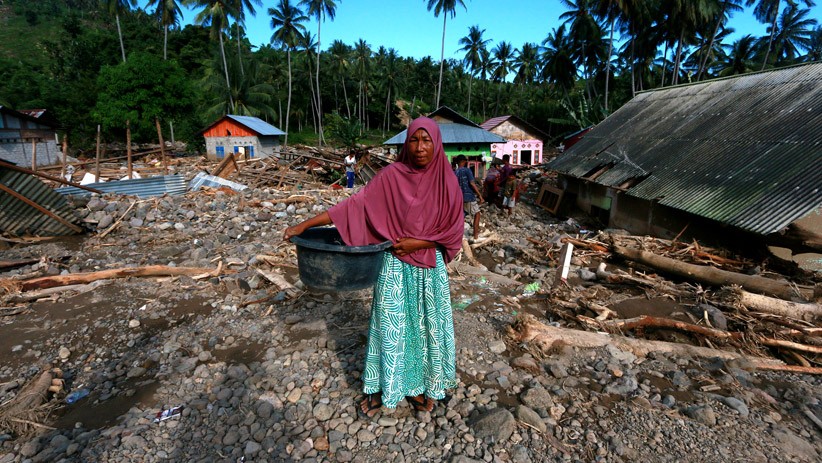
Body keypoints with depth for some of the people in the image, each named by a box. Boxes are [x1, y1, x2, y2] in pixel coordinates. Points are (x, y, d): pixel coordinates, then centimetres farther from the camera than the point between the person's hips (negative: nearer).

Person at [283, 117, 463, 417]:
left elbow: (454, 230, -3)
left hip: (430, 268, 1)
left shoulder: (447, 181, -6)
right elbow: (355, 205, -10)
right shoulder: (392, 176, -8)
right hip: (395, 265, 0)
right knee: (388, 325, 8)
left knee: (426, 324, 12)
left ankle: (422, 385, 35)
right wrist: (305, 225, -14)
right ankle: (382, 387, 30)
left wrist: (417, 242, -14)